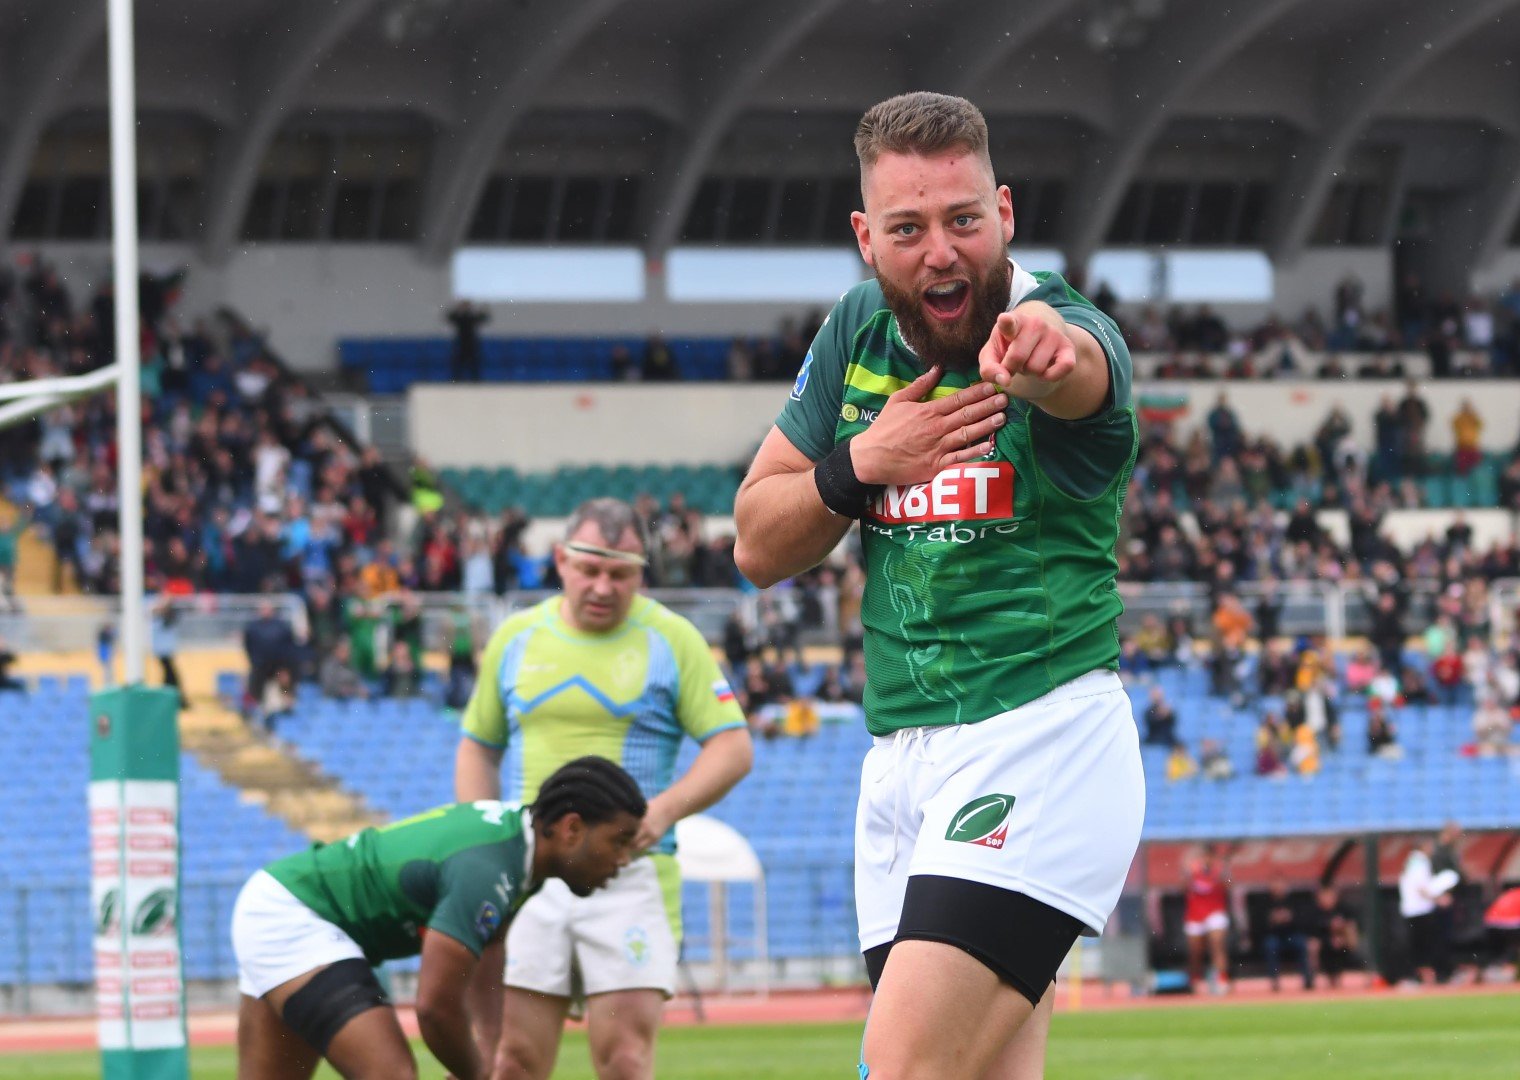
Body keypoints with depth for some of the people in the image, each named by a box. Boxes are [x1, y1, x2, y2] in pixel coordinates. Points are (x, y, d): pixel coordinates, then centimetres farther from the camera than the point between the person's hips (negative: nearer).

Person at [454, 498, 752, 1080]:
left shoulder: (671, 639, 2)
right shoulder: (515, 638, 11)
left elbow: (733, 748, -1)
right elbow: (478, 748, 19)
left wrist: (665, 808, -18)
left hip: (630, 874, -3)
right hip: (527, 874, 3)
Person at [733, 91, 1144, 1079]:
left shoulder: (1073, 333, -12)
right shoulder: (858, 333, 8)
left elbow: (1076, 361, -39)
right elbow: (758, 545, 13)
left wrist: (1038, 347, -65)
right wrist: (861, 463, -8)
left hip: (1045, 734, -7)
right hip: (904, 764, 7)